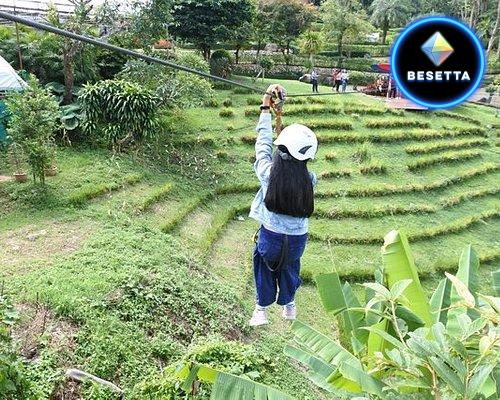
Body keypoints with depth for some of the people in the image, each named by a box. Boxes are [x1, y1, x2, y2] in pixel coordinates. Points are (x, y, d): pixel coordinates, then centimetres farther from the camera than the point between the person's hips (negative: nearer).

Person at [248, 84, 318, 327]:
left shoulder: (268, 172, -24)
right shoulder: (309, 179, -20)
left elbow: (263, 142, -12)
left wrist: (266, 107, -2)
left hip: (270, 236, -1)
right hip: (297, 237, 2)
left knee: (264, 268, 25)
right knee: (289, 268, 28)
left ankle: (262, 309, 37)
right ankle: (288, 305, 50)